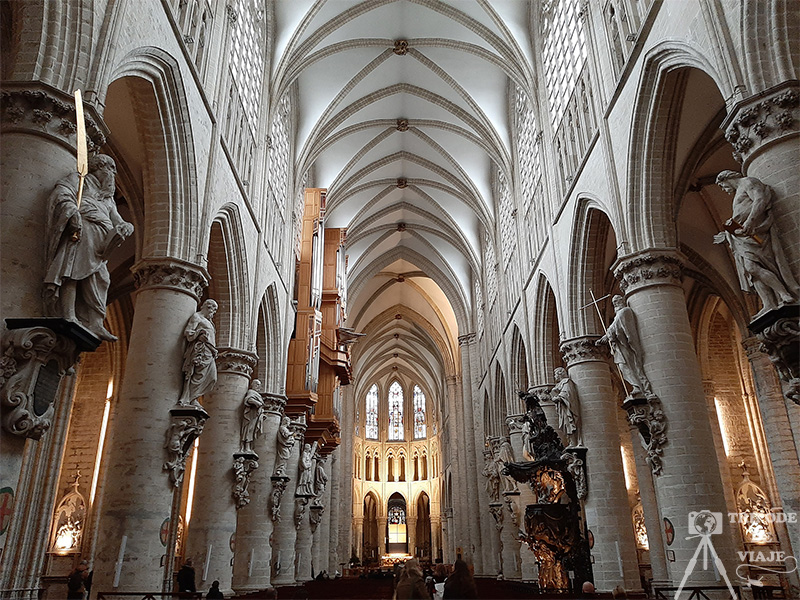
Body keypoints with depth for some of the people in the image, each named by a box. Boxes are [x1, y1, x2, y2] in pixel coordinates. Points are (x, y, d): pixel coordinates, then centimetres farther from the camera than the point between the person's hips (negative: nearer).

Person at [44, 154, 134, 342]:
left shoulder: (108, 199, 38)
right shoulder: (79, 180, 18)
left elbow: (118, 222, 29)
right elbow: (62, 193, -2)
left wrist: (125, 227, 2)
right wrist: (73, 212, -22)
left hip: (99, 240, 7)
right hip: (82, 230, -7)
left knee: (98, 279, -4)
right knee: (74, 269, -23)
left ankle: (95, 324, -11)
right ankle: (69, 316, -34)